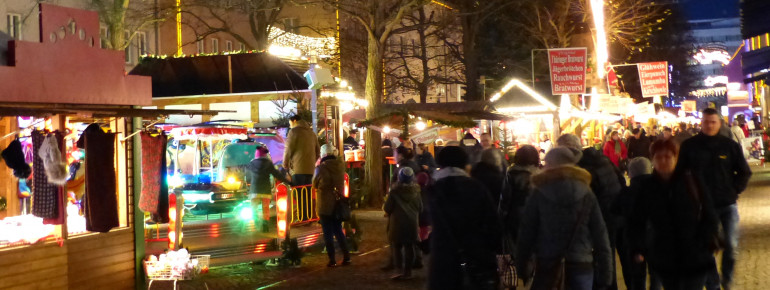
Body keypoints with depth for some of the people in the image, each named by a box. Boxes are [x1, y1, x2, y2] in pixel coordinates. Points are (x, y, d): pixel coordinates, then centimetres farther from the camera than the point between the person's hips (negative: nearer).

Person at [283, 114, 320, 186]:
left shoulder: (294, 131, -3)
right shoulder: (311, 133, 18)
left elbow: (289, 150, -6)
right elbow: (317, 150, 22)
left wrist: (285, 165, 5)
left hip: (298, 169, -7)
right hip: (310, 169, 7)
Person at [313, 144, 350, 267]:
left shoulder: (321, 168, -16)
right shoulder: (340, 166, -2)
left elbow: (315, 185, -4)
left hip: (325, 206, -4)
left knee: (328, 233, 3)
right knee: (339, 231, 16)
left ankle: (332, 260, 4)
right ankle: (346, 257, 13)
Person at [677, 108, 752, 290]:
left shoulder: (730, 145, -1)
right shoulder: (690, 146, -2)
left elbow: (744, 172, 10)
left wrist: (735, 190, 1)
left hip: (728, 204, 0)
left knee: (731, 245, -7)